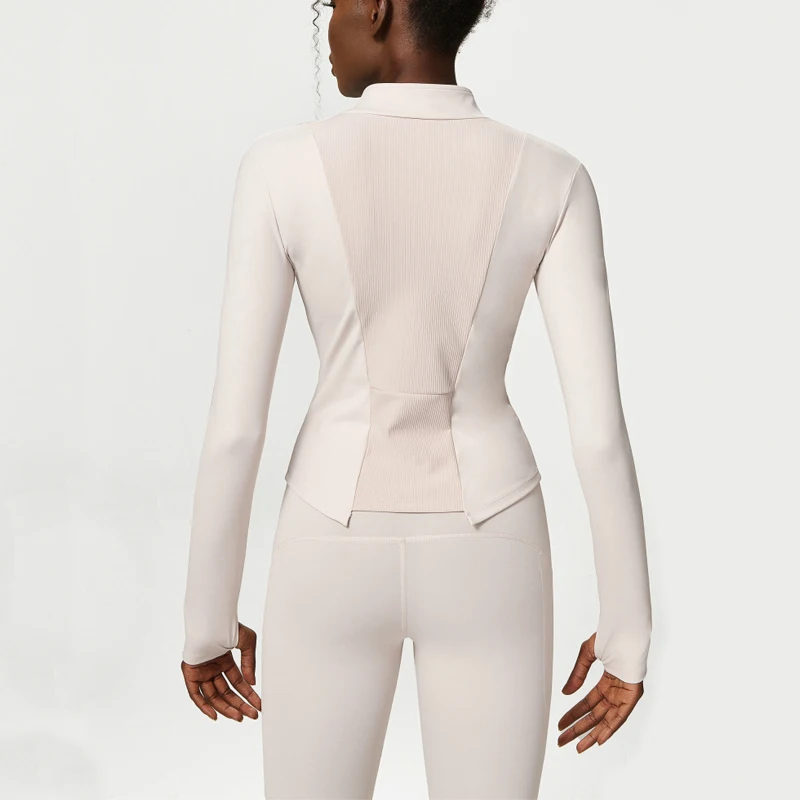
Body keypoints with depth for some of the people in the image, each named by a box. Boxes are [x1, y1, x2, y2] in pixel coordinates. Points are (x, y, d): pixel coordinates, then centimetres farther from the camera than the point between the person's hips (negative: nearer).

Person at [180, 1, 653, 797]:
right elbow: (600, 425, -11)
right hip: (487, 559, 1)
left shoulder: (280, 168, -12)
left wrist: (207, 621, 3)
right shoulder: (553, 181, -9)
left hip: (336, 559, 0)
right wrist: (629, 631, 1)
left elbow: (234, 422, -11)